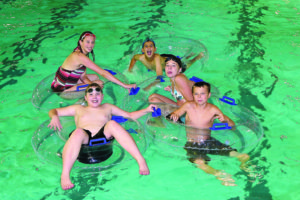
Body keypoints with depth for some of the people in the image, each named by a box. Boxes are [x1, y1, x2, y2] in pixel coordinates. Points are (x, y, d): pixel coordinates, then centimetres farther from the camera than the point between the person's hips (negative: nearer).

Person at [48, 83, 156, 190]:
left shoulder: (107, 107, 32)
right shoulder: (78, 109, 30)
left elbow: (130, 115, 30)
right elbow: (54, 111, 29)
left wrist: (146, 110, 14)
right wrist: (54, 117, 4)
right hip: (85, 139, 0)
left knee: (112, 124, -31)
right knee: (79, 132, -36)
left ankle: (140, 160, -40)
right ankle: (65, 175, -49)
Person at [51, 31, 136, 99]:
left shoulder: (79, 52, 3)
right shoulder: (80, 56, -27)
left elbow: (83, 76, 2)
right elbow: (103, 73, -29)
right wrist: (124, 85, -28)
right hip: (62, 90, -9)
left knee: (95, 77, 18)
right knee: (99, 84, -12)